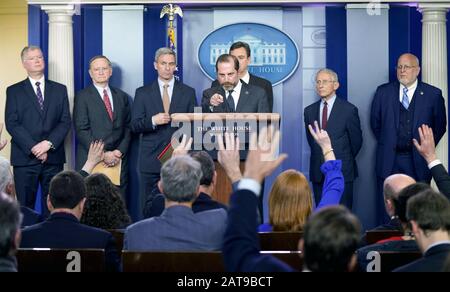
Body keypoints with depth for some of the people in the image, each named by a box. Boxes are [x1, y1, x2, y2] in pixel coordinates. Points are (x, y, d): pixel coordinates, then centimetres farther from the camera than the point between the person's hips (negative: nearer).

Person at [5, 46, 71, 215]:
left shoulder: (59, 90, 13)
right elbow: (12, 123, -2)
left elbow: (65, 121, 6)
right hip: (25, 158, -2)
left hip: (53, 157, 2)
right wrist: (33, 148, -13)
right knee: (25, 207, -1)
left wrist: (49, 143, -10)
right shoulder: (14, 91, 7)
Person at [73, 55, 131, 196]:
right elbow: (82, 130, -5)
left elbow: (128, 127, 13)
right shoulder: (82, 97, 2)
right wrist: (103, 154, -12)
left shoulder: (121, 96, 16)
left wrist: (120, 152, -3)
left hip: (118, 160, 3)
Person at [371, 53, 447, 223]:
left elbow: (440, 126, 7)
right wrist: (387, 143, 10)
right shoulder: (383, 92, 4)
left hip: (418, 162, -1)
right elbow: (375, 122, 13)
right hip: (389, 161, 1)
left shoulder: (433, 94, -1)